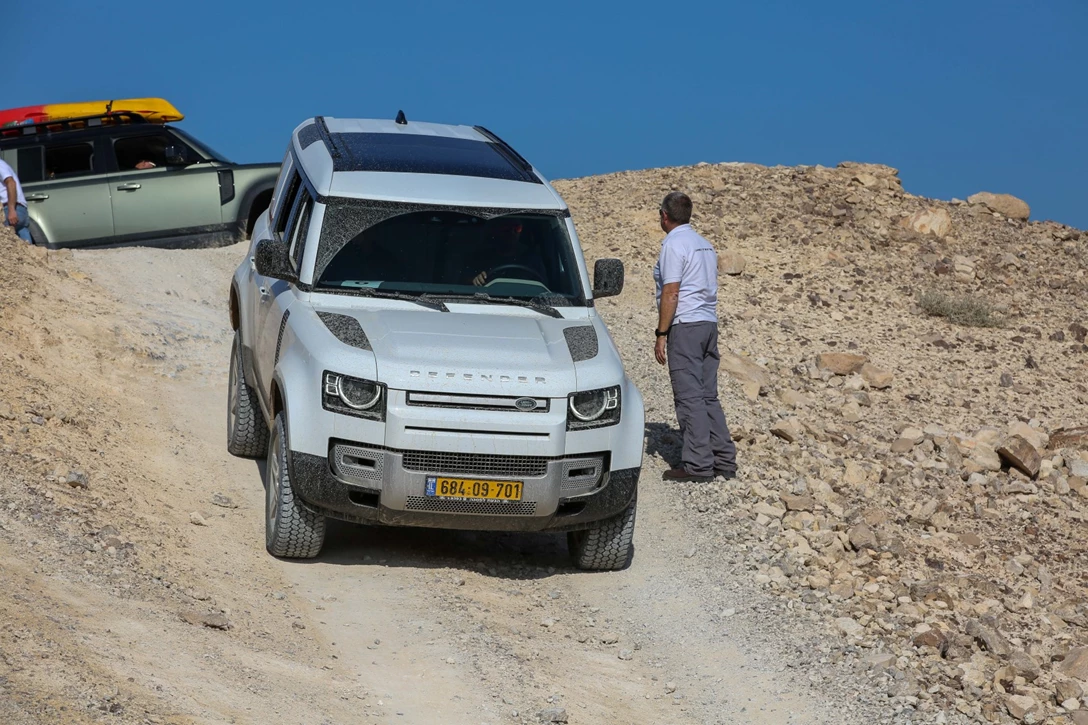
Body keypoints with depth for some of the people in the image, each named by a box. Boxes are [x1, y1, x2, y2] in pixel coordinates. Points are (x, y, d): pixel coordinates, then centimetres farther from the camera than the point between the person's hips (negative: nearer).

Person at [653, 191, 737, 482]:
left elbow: (670, 294, -15)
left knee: (690, 397, -8)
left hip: (685, 326, -8)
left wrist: (661, 334, -12)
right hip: (709, 323, 8)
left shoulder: (673, 245, -9)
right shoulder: (705, 245, 18)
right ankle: (724, 460, 9)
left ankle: (698, 464, -10)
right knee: (708, 396, 11)